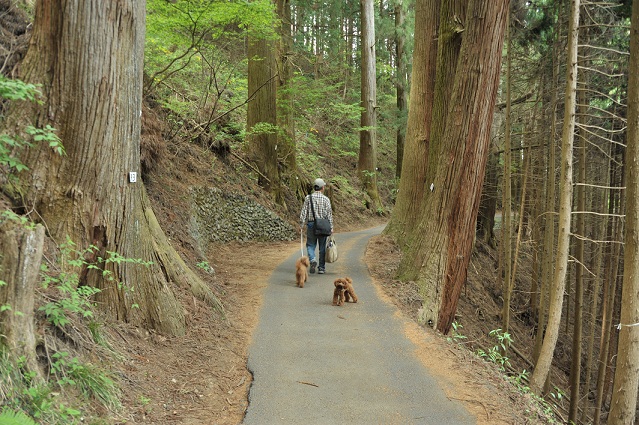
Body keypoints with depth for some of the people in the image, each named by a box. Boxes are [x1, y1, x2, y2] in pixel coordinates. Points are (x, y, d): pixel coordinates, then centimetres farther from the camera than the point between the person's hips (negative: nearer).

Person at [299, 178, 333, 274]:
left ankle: (312, 260, -15)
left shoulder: (308, 198, -1)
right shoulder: (326, 199, -3)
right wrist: (331, 228, 0)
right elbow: (329, 214, -5)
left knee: (310, 245, 11)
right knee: (322, 247, 8)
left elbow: (304, 212, -4)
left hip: (311, 224, 0)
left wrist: (301, 225, 0)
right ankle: (321, 268, 11)